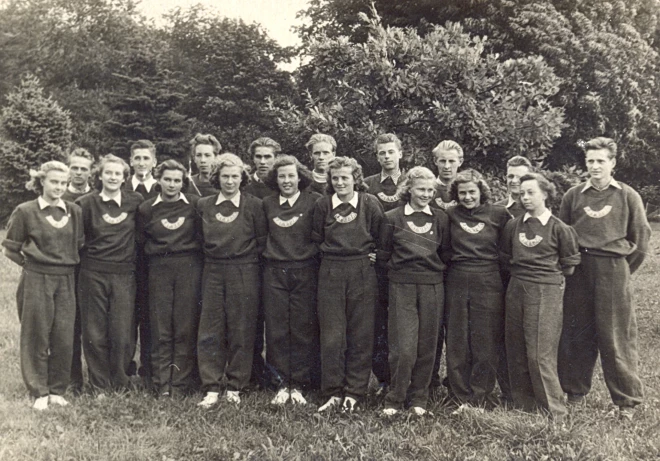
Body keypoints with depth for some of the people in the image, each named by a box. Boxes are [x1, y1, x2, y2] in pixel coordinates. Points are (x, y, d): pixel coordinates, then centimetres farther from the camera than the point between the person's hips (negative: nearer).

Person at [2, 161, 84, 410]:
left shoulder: (74, 212, 5)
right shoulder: (26, 211, -3)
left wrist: (69, 262, 6)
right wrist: (30, 263, 0)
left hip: (65, 281, 3)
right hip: (36, 281, -3)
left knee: (64, 338, 3)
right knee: (37, 337, 4)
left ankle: (57, 390, 17)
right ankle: (39, 392, 15)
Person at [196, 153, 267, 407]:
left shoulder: (253, 205, -2)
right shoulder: (203, 205, 7)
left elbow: (262, 241, 3)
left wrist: (246, 261, 0)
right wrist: (210, 254, 8)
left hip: (244, 272, -2)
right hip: (213, 271, 3)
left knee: (241, 331, 3)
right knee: (209, 331, 1)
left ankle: (235, 388, 14)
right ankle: (211, 389, 8)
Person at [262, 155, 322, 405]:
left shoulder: (313, 201, -1)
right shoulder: (267, 204, 9)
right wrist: (267, 255, 9)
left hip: (304, 272, -2)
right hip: (274, 274, 3)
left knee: (303, 330, 1)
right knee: (276, 330, 3)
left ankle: (299, 384, 12)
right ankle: (283, 383, 13)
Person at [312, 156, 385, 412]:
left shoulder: (370, 204, -2)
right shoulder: (323, 205, 3)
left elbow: (380, 238, 6)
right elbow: (316, 238, 12)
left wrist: (371, 255, 1)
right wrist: (332, 251, 3)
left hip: (362, 273, -1)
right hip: (330, 273, 1)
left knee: (361, 335, 4)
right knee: (331, 336, 0)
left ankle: (353, 393, 15)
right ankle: (332, 392, 11)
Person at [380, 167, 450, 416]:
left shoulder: (441, 218, 7)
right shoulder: (393, 218, 1)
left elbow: (446, 253, 13)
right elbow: (385, 253, 7)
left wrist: (436, 267, 3)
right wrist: (401, 266, 2)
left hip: (433, 286, 2)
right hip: (402, 286, -2)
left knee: (427, 346, 7)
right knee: (403, 348, -6)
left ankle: (419, 399, 21)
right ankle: (394, 400, 10)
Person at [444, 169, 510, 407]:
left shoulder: (499, 214, 0)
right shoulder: (450, 214, 5)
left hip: (489, 283, -2)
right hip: (457, 284, 2)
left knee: (487, 343, 4)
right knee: (457, 342, 7)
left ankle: (482, 395, 17)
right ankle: (461, 396, 18)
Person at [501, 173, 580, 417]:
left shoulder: (558, 228, -5)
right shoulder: (513, 226, 7)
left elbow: (569, 266, 3)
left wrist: (547, 275, 7)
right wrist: (523, 272, 11)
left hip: (547, 293, -5)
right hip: (516, 291, 5)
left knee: (540, 354, -6)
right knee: (516, 353, 8)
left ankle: (553, 410, 7)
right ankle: (523, 406, 21)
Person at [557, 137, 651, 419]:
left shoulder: (627, 196, 1)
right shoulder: (574, 195, 6)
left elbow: (641, 237, 5)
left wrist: (623, 269, 5)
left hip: (614, 272, -2)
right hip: (579, 271, 2)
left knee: (617, 336, 2)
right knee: (576, 333, 8)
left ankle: (627, 399, 13)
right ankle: (574, 390, 22)